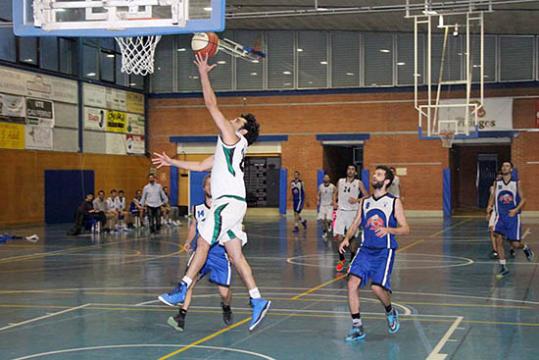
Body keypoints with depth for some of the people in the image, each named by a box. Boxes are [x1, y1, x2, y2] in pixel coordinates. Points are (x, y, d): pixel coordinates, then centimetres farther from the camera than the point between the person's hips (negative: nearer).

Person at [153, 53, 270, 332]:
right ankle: (257, 301, 3)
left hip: (229, 202, -9)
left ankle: (182, 290, 4)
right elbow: (202, 166, 33)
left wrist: (203, 73, -1)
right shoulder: (228, 147, 25)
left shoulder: (233, 138, -2)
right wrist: (172, 162, 34)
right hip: (228, 203, 10)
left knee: (202, 244, -3)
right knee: (235, 254, 5)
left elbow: (211, 104, -6)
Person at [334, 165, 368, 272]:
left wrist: (357, 200, -16)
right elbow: (336, 194, 22)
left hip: (353, 212, -2)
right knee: (337, 237, -5)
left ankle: (352, 260, 16)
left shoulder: (358, 183, 0)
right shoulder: (340, 181, 10)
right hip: (341, 211, 2)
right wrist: (334, 201, 3)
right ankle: (341, 259, 14)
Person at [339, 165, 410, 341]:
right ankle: (357, 327, -4)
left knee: (377, 287, -17)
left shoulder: (394, 202, 0)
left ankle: (390, 312, 17)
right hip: (365, 249, 4)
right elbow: (355, 224, 15)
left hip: (384, 251, -4)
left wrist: (388, 230, -22)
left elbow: (406, 229, -3)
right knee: (353, 283, -13)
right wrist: (347, 238, -5)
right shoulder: (365, 202, 13)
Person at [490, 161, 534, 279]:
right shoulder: (497, 183, 3)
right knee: (498, 239, -14)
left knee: (515, 244, -2)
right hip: (500, 216, 2)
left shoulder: (517, 183, -3)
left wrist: (516, 210, -19)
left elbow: (523, 199, -3)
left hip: (513, 216, -2)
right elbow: (494, 198, 12)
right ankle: (503, 268, -5)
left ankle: (525, 247, 36)